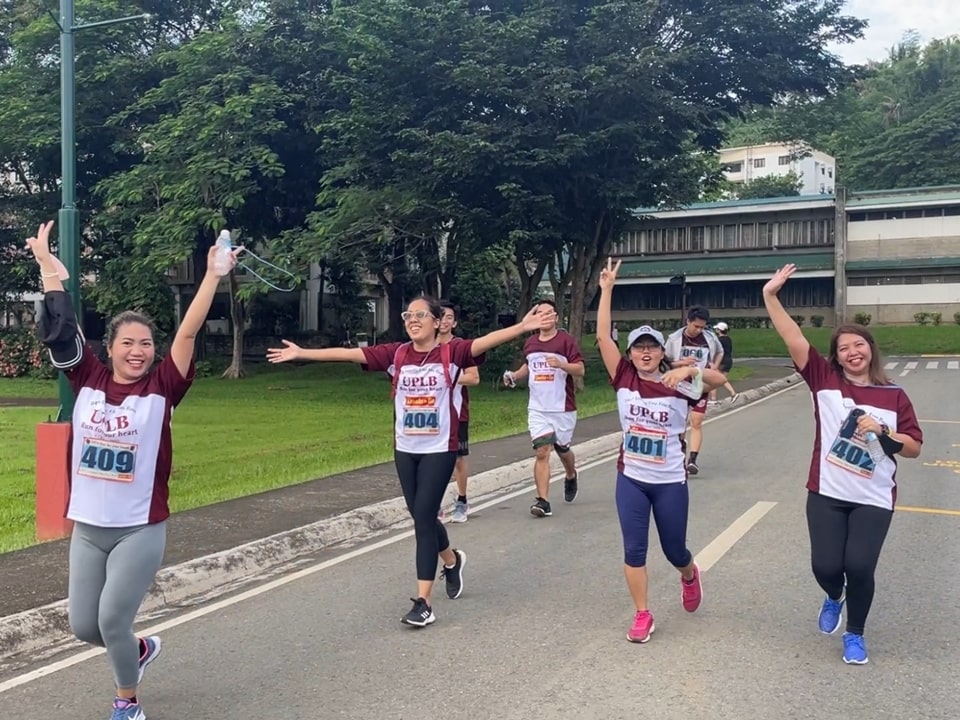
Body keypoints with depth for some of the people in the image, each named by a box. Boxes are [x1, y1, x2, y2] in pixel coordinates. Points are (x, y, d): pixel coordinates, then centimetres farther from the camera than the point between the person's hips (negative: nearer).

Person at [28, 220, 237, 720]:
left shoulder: (162, 387, -6)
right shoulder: (88, 380, 1)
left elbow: (188, 332, -13)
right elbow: (60, 328, 2)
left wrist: (213, 276, -18)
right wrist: (48, 265, 4)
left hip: (140, 529, -4)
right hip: (87, 528, 4)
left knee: (112, 621, -5)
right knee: (82, 625, 9)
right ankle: (140, 650, 42)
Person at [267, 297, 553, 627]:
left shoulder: (451, 353, -8)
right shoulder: (396, 354, 2)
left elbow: (487, 340, -23)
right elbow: (349, 353, 0)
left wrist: (522, 327, -38)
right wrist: (301, 353, -1)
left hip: (439, 450, -4)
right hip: (405, 450, 5)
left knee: (423, 518, -8)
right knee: (421, 516, 16)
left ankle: (423, 602, -1)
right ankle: (452, 560, 47)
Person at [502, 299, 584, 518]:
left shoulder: (566, 341, -7)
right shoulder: (530, 343, 8)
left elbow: (580, 369, -11)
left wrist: (561, 364, -28)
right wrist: (515, 376, 6)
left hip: (563, 408, -3)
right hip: (537, 409, 3)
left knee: (562, 450, 15)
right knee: (541, 452, -8)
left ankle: (571, 477, 48)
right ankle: (543, 501, -9)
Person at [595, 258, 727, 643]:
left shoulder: (678, 384, -7)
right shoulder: (624, 378, -5)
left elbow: (719, 379, -17)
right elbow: (603, 336, -12)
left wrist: (689, 370, -34)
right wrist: (607, 290, -16)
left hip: (670, 481, -1)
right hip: (631, 479, 1)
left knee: (674, 550, 14)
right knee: (634, 549, 0)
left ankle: (690, 577, 49)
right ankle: (642, 615, 16)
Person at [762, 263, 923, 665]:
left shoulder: (893, 395, 1)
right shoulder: (825, 380, -1)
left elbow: (914, 448, 3)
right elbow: (794, 340, -10)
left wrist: (881, 432, -15)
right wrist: (770, 297, -19)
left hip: (873, 499, 0)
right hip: (827, 494, 0)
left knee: (859, 567, -8)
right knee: (826, 566, -4)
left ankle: (855, 634, 21)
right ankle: (834, 598, 36)